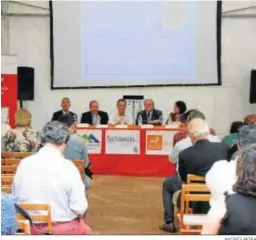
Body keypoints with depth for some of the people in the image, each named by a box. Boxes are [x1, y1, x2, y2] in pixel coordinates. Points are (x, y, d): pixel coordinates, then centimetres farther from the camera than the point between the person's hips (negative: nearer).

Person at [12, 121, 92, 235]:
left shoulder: (24, 163, -9)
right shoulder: (68, 167, -21)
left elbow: (16, 199, 1)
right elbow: (80, 207, -20)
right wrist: (79, 216, 2)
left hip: (33, 227, 4)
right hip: (64, 229, -4)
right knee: (86, 230, 29)